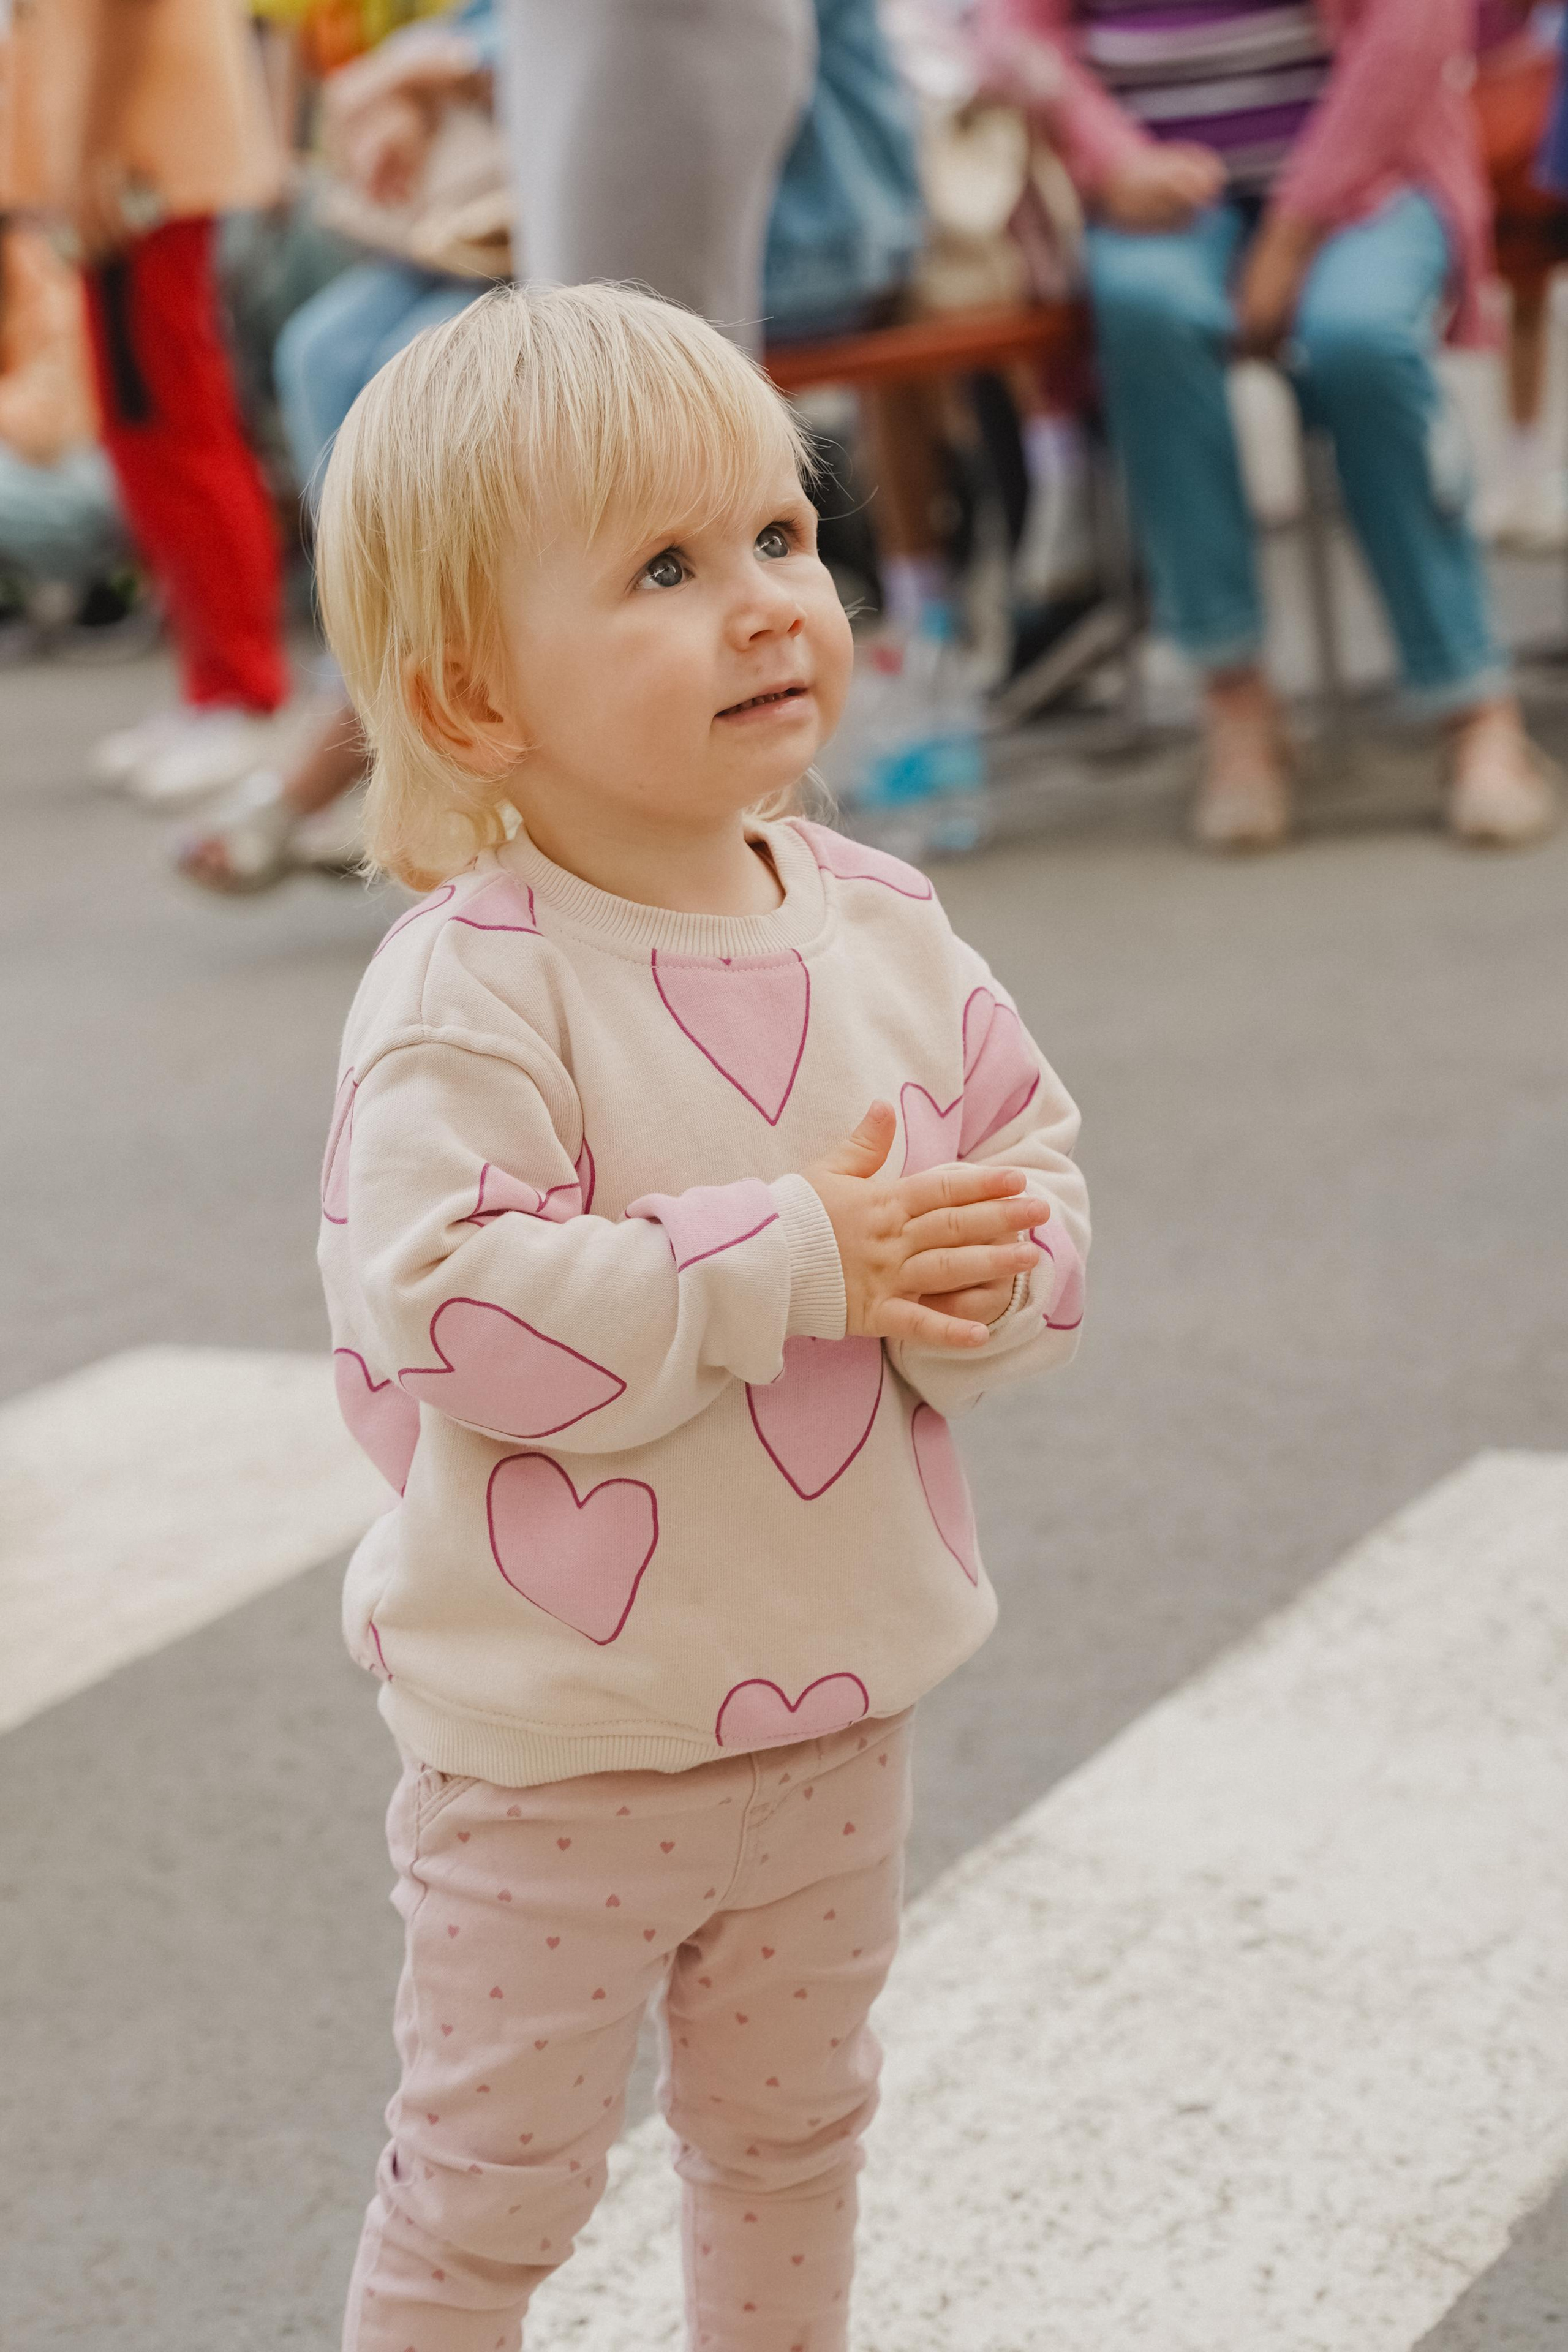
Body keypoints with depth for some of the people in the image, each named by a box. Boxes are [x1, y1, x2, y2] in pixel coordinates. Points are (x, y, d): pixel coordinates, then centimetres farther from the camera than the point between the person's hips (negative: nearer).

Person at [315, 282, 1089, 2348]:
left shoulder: (882, 928, -2)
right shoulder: (471, 992, -22)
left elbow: (1030, 1164, 5)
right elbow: (448, 1307, -30)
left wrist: (978, 1283, -19)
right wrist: (794, 1261, -30)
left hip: (832, 1702, 6)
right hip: (556, 1742, -6)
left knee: (791, 2130, 25)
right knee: (491, 2181, 9)